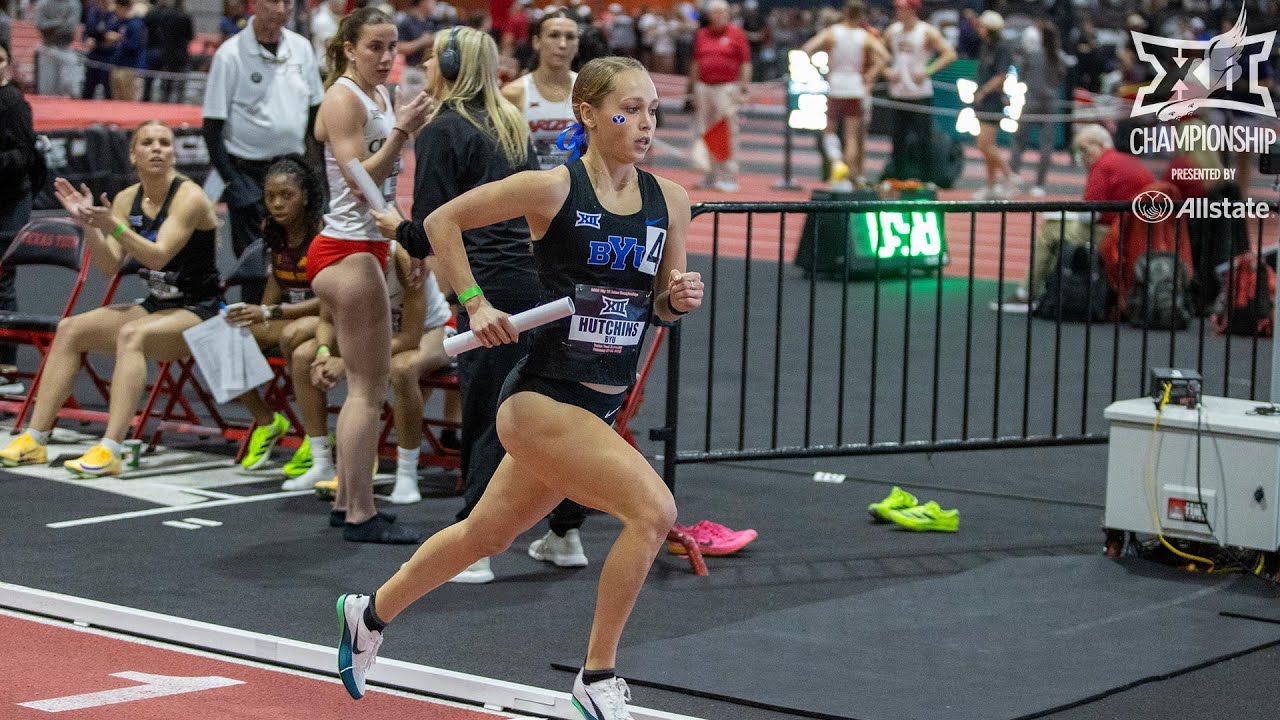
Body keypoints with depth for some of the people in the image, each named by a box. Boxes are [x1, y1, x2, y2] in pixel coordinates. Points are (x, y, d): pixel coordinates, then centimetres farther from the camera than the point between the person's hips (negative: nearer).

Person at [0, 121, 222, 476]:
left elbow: (158, 256, -24)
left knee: (132, 335, -35)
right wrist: (88, 225, -13)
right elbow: (109, 266, 2)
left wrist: (112, 226, -35)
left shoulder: (188, 197, -13)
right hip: (156, 307, 7)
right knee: (70, 329, -8)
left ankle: (110, 450, -44)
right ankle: (34, 439, -9)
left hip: (199, 312, -7)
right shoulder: (127, 199, 7)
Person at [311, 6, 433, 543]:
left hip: (366, 247, 10)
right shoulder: (343, 100, -13)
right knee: (369, 386, -8)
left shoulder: (381, 96, 14)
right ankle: (361, 516, -6)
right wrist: (401, 131, -28)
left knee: (366, 383, 13)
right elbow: (360, 181, -22)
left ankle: (349, 502, 19)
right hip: (348, 251, -10)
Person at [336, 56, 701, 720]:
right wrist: (477, 305, -10)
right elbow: (441, 221, -3)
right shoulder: (553, 188, -13)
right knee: (652, 508, -22)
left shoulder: (670, 201, 2)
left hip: (598, 409, 7)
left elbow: (659, 306, 11)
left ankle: (369, 614, 46)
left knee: (487, 535, 22)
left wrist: (680, 298, -11)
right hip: (540, 398, -7)